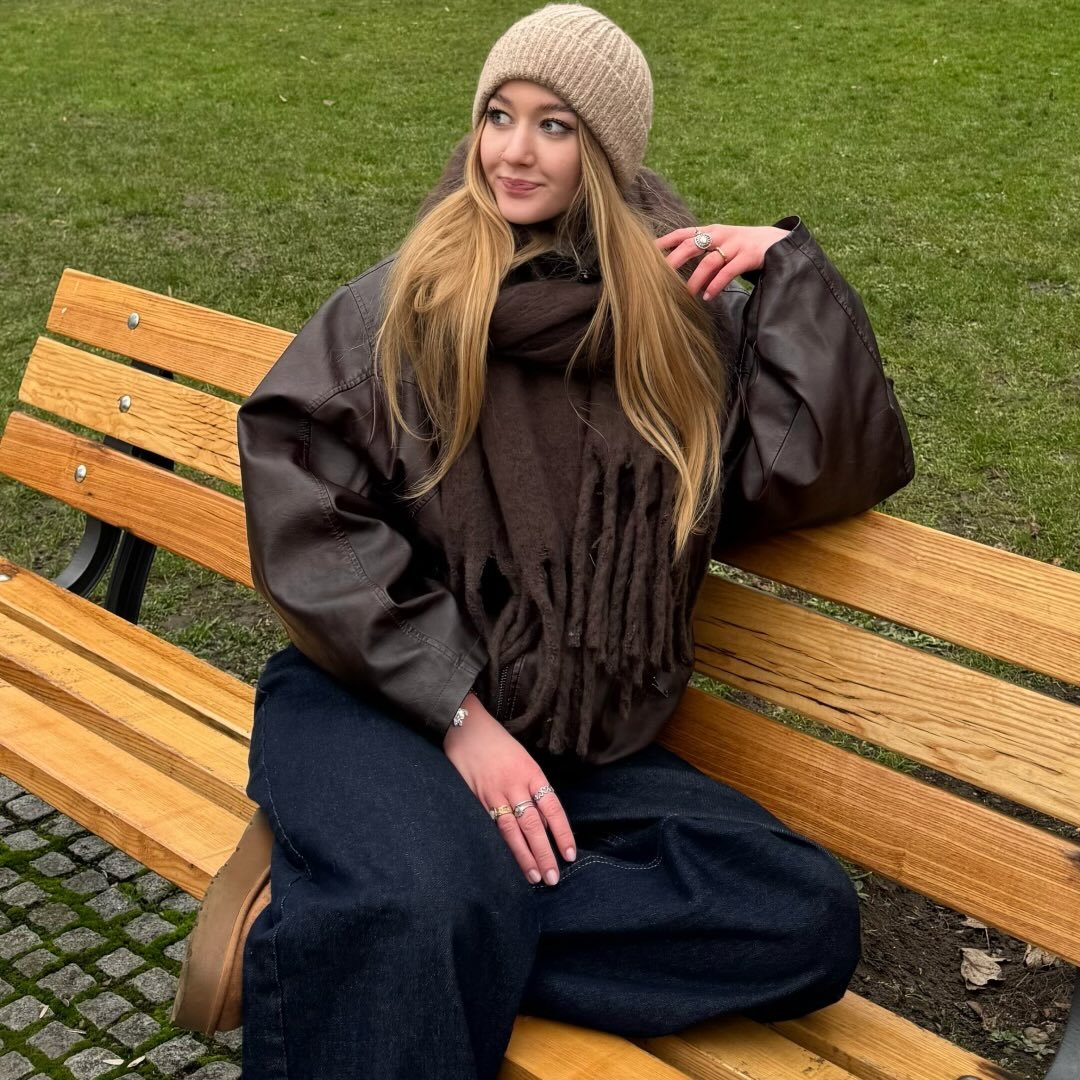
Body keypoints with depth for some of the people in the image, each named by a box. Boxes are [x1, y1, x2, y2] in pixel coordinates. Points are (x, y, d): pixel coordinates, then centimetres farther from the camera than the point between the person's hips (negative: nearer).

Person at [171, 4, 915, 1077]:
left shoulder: (679, 321, 9)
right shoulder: (399, 304, 3)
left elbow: (842, 465, 3)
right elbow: (301, 508, -7)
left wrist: (790, 265, -1)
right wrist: (460, 714, -15)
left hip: (585, 747, 5)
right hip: (374, 703, -5)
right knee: (432, 908, -40)